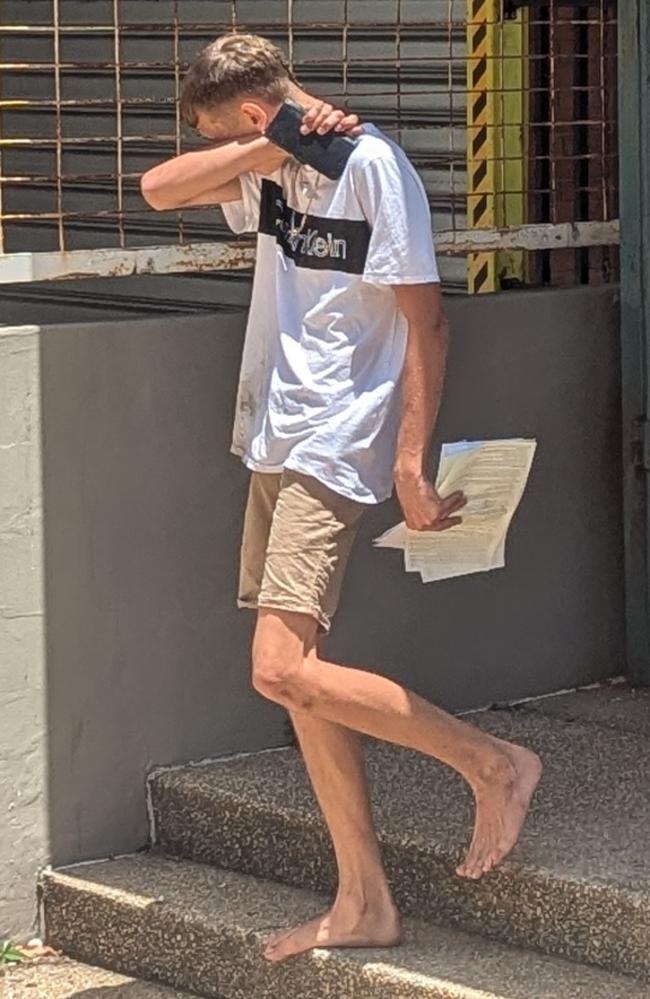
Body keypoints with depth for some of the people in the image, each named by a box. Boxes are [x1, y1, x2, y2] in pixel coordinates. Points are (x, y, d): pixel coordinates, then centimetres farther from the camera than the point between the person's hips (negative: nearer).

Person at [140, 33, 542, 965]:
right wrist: (269, 149, -8)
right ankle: (363, 903, 11)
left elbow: (425, 320, -15)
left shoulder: (371, 164, -13)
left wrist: (411, 465, -20)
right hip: (274, 444, 9)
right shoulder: (274, 172, 13)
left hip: (333, 449, -9)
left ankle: (495, 765, -4)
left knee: (283, 670, -18)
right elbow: (161, 188, 5)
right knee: (297, 677, 6)